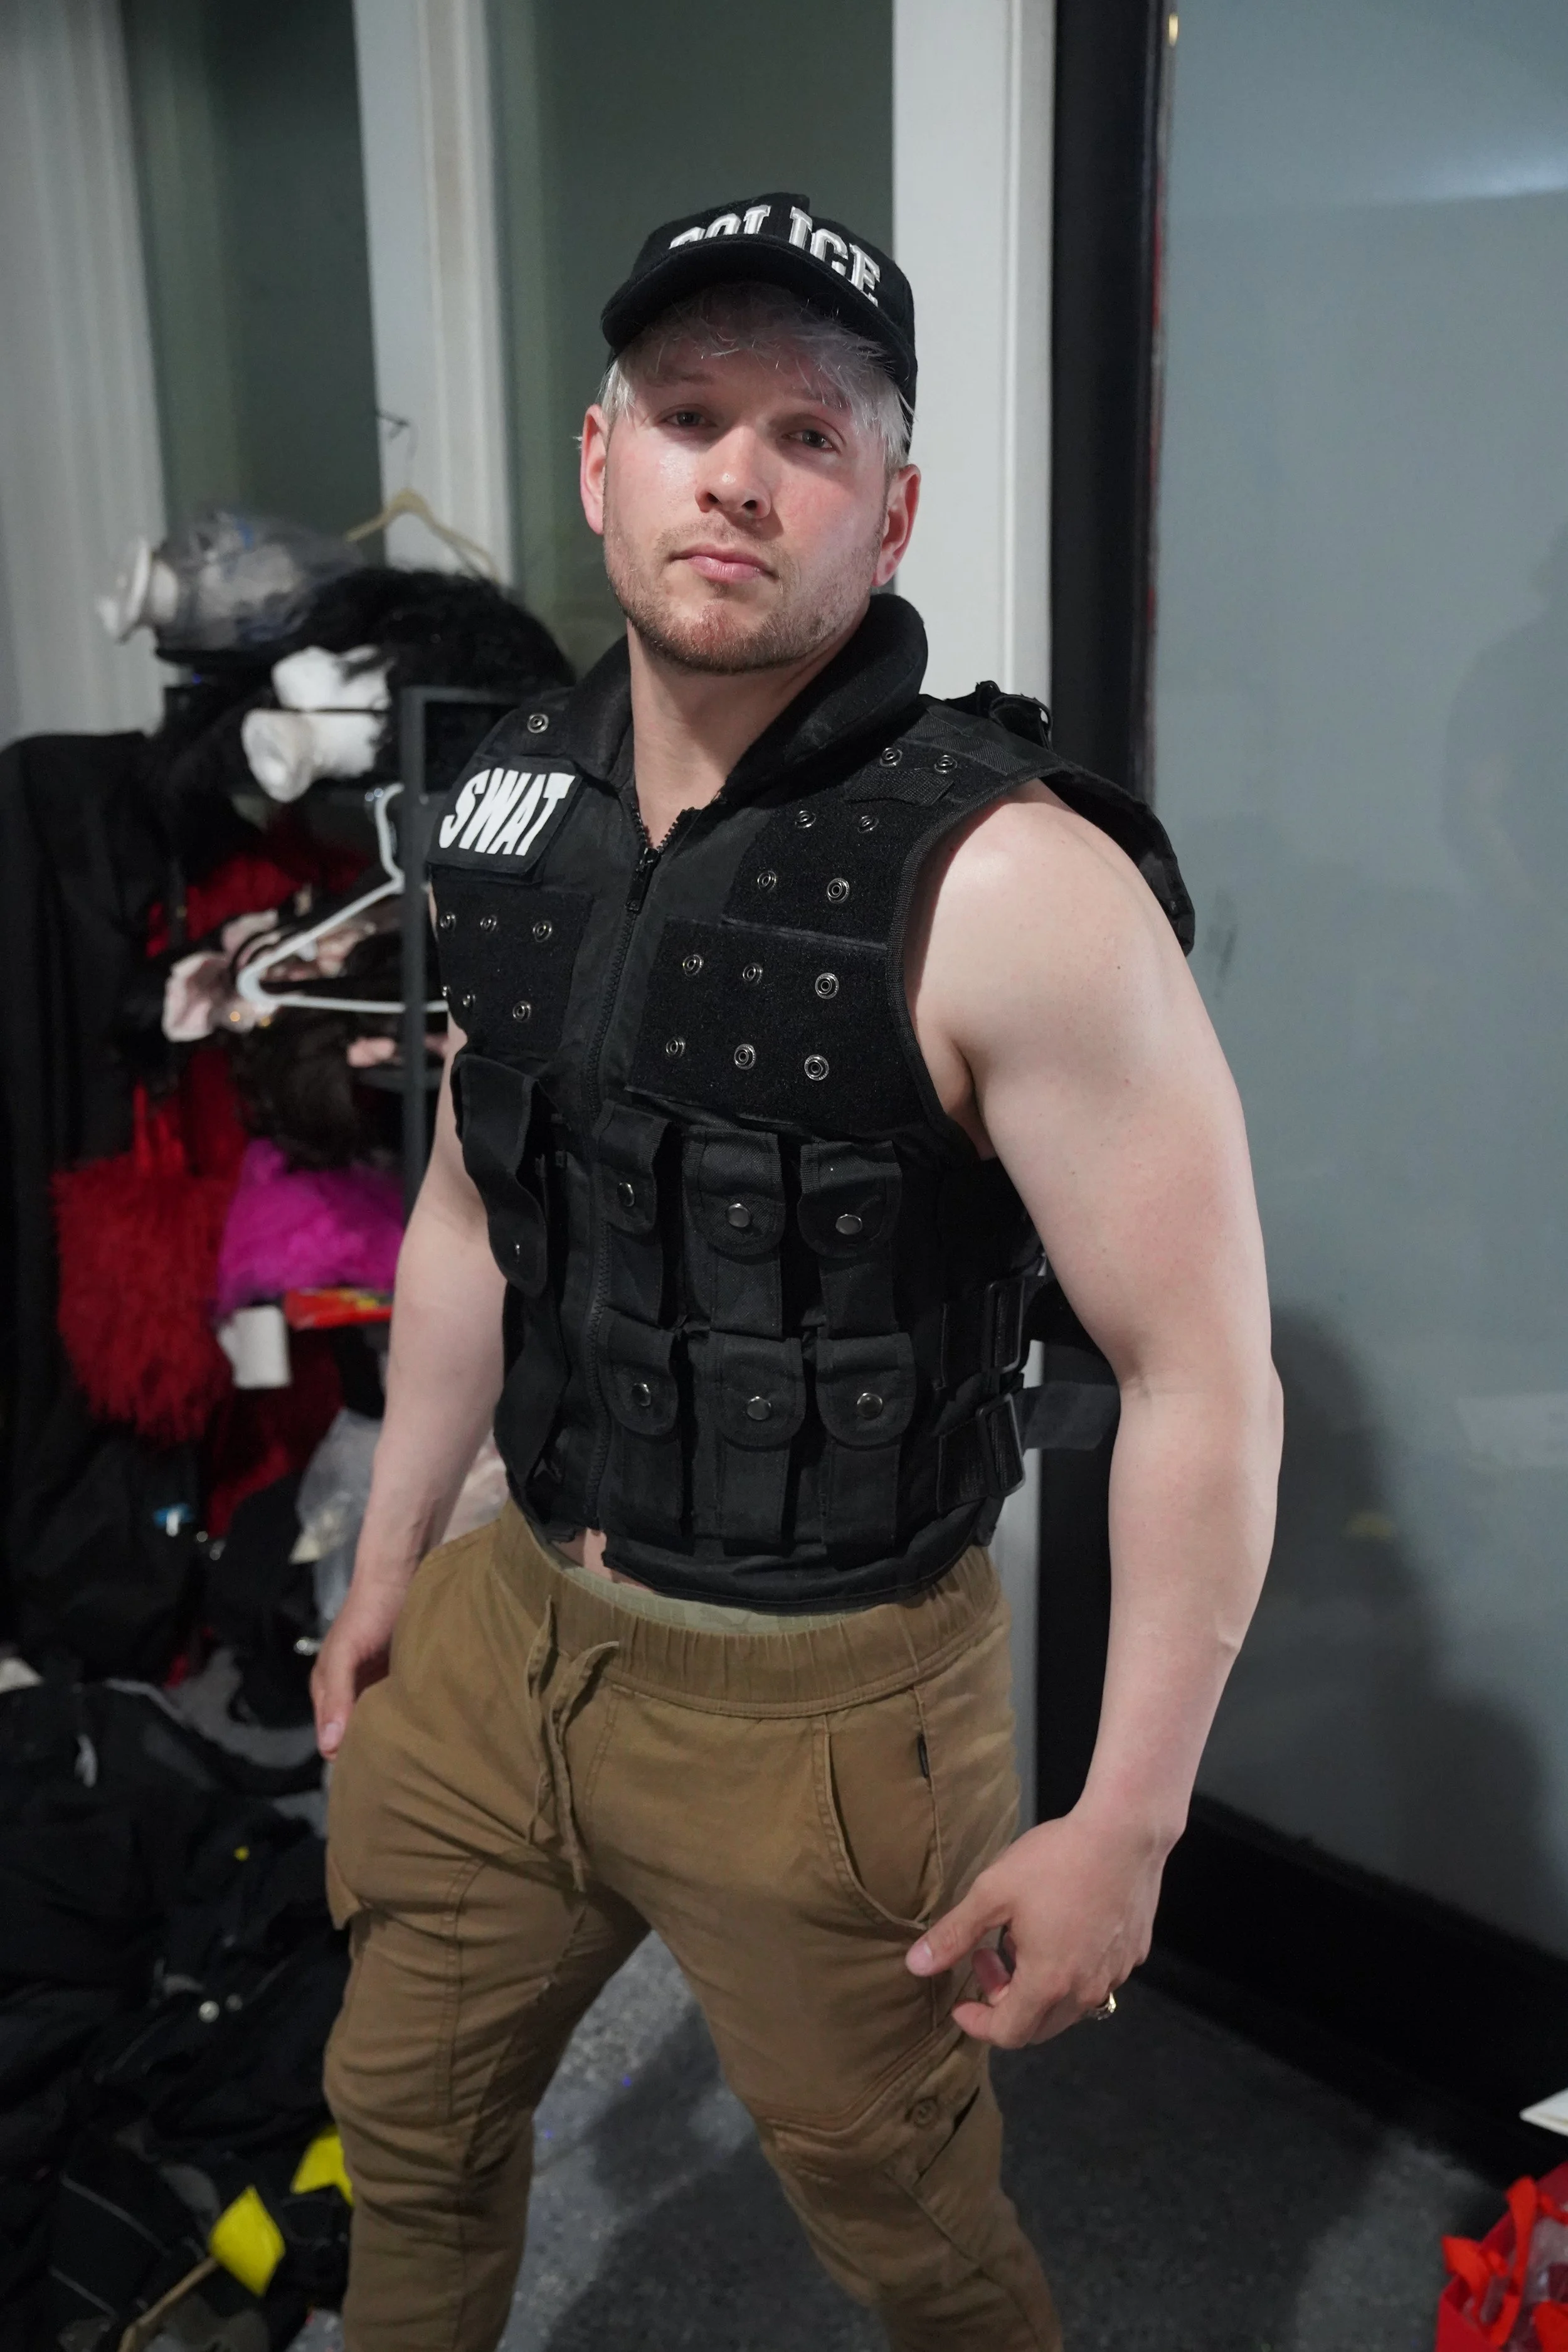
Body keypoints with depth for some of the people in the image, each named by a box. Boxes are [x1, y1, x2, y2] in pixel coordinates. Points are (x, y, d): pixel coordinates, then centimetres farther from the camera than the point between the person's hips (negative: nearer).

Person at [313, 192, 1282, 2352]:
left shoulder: (1008, 883, -22)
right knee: (406, 2117, 26)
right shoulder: (513, 812, -1)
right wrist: (391, 1561, 16)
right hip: (510, 1623, 6)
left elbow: (1206, 1377, -19)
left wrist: (1125, 1827, -16)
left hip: (822, 1695, -5)